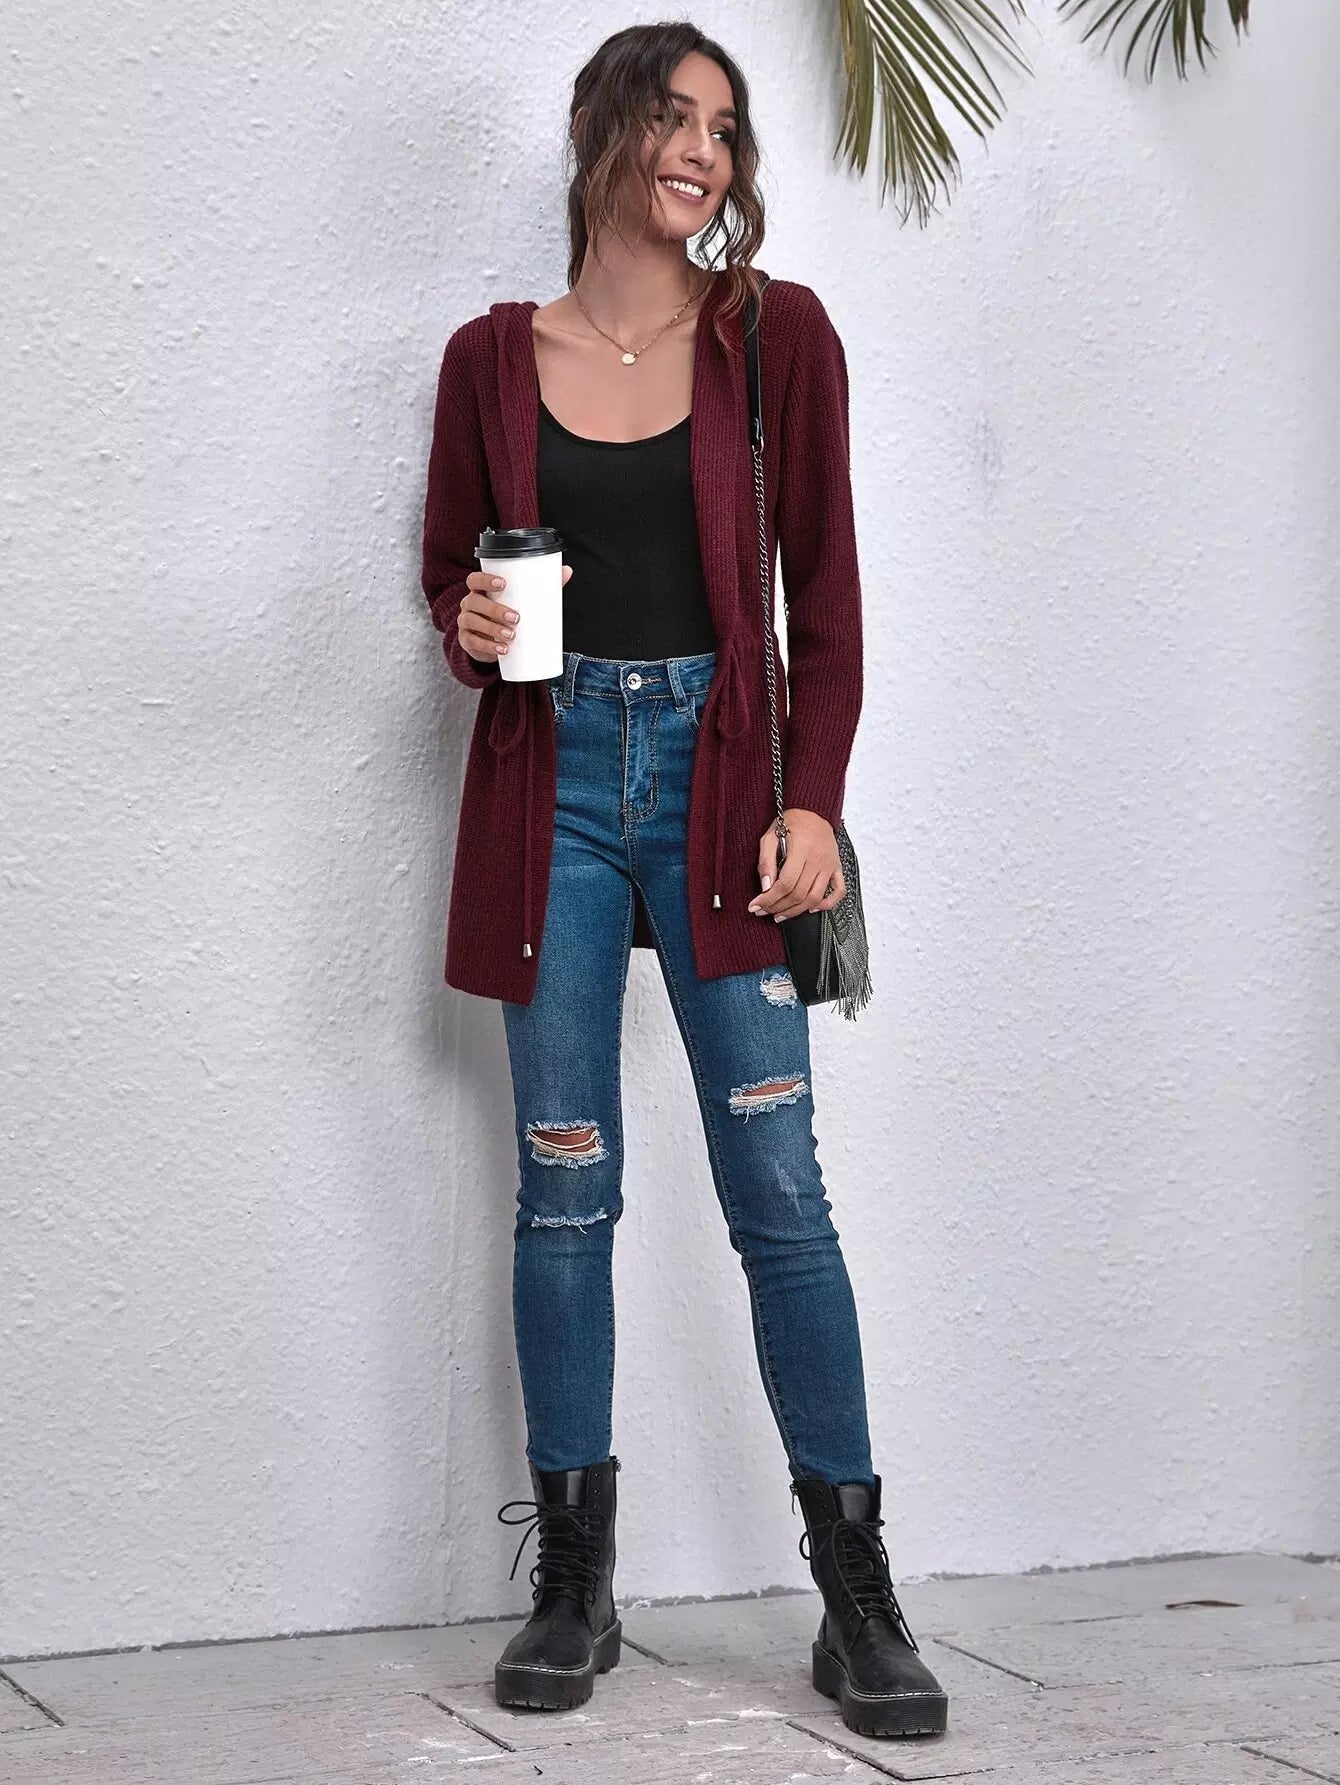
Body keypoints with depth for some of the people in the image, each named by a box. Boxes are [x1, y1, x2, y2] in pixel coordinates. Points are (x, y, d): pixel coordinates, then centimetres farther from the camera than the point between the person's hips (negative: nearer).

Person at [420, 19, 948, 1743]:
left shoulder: (775, 334, 3)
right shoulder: (493, 355, 7)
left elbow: (824, 585, 2)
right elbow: (448, 563, 17)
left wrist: (813, 801, -6)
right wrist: (469, 622, -7)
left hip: (715, 768, -1)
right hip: (552, 775, 2)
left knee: (777, 1181, -4)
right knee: (563, 1182, 3)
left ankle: (858, 1599, 5)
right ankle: (574, 1581, 15)